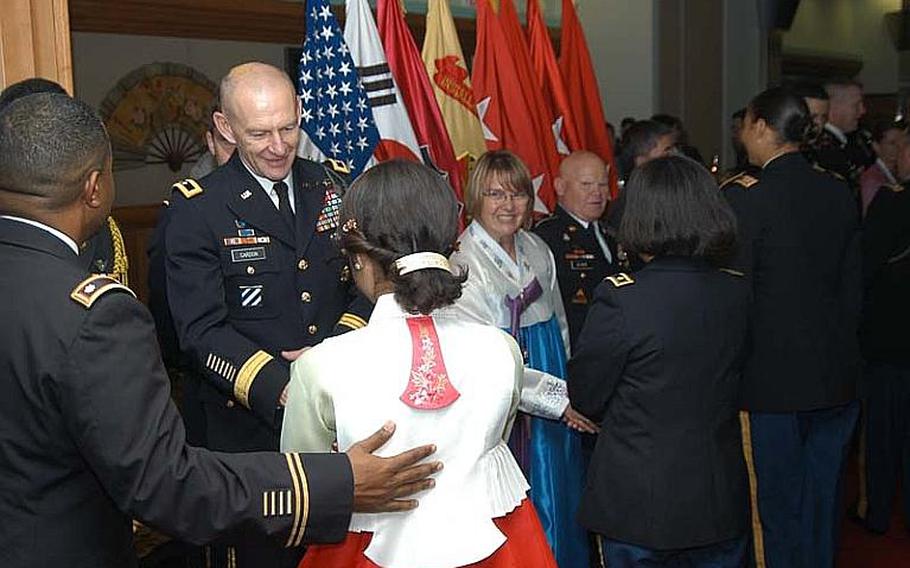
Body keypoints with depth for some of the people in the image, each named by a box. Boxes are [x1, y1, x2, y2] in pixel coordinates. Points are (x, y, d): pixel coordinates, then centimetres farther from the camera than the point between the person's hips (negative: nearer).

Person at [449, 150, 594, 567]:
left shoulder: (537, 251, 7)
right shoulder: (464, 265, -15)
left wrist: (569, 387, 10)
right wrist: (556, 396, -17)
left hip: (555, 405, 7)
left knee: (557, 501, 15)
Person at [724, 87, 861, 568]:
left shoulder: (742, 199, -16)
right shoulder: (840, 194, 3)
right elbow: (853, 287, 8)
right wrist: (840, 346, 18)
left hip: (775, 380, -6)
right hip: (837, 378, 6)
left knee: (780, 507, 8)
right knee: (822, 500, 19)